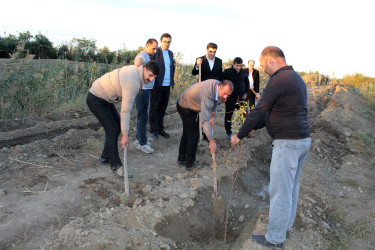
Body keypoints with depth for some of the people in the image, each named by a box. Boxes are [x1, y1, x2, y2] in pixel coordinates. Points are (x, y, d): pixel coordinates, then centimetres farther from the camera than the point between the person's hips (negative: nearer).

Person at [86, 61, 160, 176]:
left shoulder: (135, 70, 0)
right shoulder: (132, 82, -30)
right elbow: (125, 110, -30)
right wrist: (125, 135, -27)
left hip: (104, 98, 10)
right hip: (95, 100, -10)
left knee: (118, 126, 12)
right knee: (112, 130, -11)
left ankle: (105, 157, 24)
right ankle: (115, 165, -1)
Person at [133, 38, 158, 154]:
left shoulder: (146, 57, 20)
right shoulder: (142, 56, -13)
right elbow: (137, 62, -33)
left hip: (146, 90, 11)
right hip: (143, 90, -11)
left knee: (142, 116, 16)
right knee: (143, 117, -7)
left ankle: (139, 139, 27)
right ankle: (142, 143, 0)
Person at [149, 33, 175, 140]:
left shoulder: (170, 53, 15)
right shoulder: (155, 52, -6)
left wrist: (172, 81, 15)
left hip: (167, 86, 6)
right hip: (157, 85, -6)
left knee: (162, 108, 12)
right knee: (154, 108, 2)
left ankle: (160, 129, 22)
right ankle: (153, 130, 11)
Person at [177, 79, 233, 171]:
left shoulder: (217, 83, -13)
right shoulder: (207, 96, -39)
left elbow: (215, 100, 8)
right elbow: (205, 120, -45)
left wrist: (213, 116, -3)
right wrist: (212, 141, -46)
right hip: (186, 108, -10)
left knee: (187, 133, 19)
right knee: (193, 136, -9)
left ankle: (181, 159, 33)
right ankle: (190, 164, 4)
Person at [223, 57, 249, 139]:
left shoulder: (243, 72, 7)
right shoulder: (227, 72, -7)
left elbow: (247, 82, 23)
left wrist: (246, 93, 15)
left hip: (241, 98, 4)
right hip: (230, 98, -4)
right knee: (228, 116, 4)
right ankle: (228, 132, 18)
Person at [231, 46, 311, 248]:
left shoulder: (278, 80, -16)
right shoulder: (296, 78, 16)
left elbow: (258, 111, -15)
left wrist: (239, 135, -5)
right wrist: (255, 127, 20)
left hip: (287, 142, -10)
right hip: (303, 139, 10)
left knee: (280, 191, 1)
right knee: (291, 187, 21)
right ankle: (286, 225, 38)